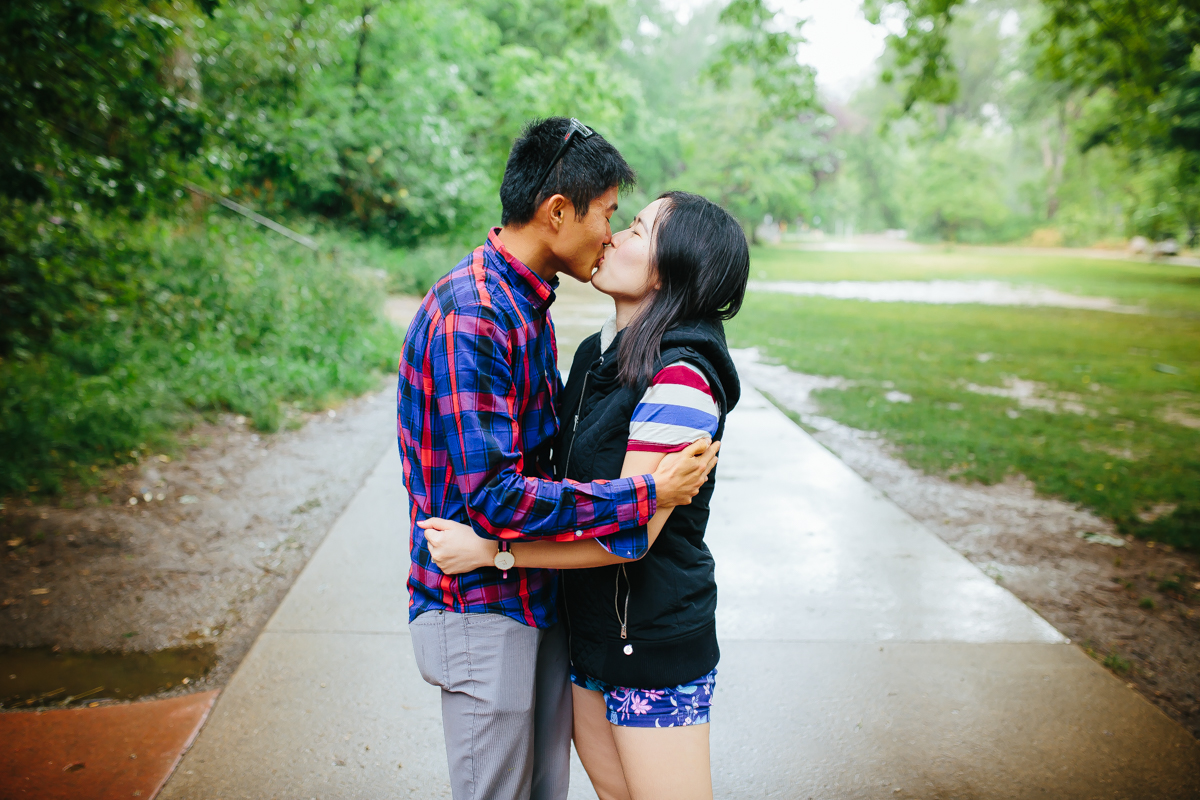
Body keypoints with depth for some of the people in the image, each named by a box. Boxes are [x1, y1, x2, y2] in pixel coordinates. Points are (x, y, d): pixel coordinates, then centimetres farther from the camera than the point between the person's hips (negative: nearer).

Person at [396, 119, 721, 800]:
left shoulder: (529, 303, 9)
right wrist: (645, 495, -24)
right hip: (484, 609, -9)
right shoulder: (468, 316, -23)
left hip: (540, 593, 9)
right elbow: (495, 495, -27)